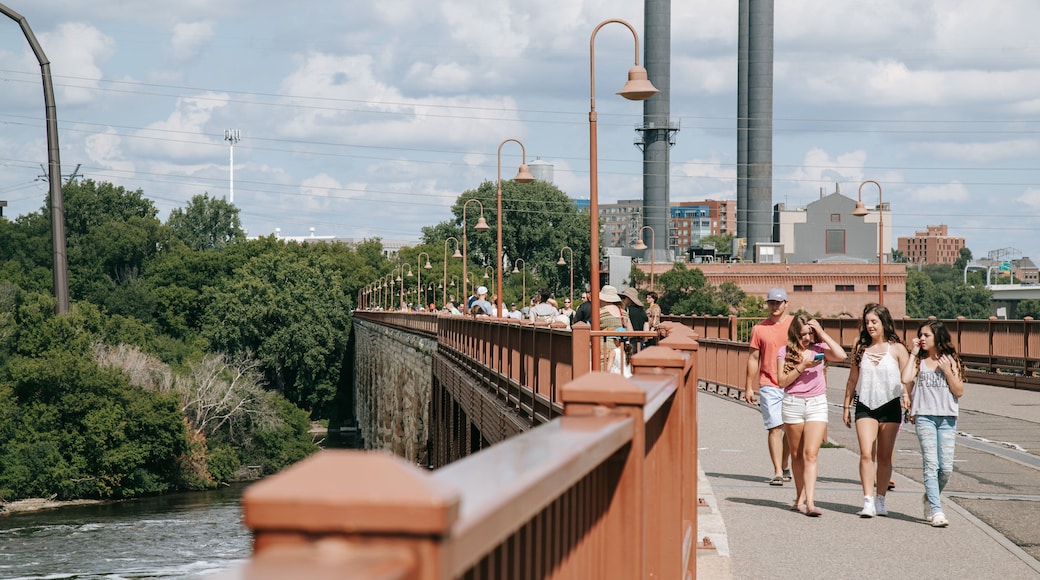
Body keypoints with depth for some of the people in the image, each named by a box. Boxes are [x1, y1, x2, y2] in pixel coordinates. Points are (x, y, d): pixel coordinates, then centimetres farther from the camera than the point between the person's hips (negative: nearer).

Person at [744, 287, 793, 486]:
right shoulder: (759, 329, 5)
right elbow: (753, 358, 8)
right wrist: (748, 387, 6)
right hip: (769, 386, -1)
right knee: (775, 428, -8)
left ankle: (784, 467, 24)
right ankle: (778, 472, -9)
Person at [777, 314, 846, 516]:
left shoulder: (819, 348, 5)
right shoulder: (785, 351, 2)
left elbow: (841, 355, -12)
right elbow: (783, 381, -5)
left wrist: (822, 334, -9)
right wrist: (802, 366, -16)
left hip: (817, 403, -1)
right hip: (793, 404, 1)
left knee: (811, 454, -10)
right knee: (796, 454, 10)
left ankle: (809, 502, -17)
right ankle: (800, 497, 22)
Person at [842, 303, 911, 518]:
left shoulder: (896, 349, 0)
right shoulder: (860, 349, 7)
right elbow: (852, 380, 13)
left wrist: (906, 396, -20)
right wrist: (846, 406, 13)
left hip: (890, 406, -1)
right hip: (865, 405, 1)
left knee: (885, 456, 5)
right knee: (866, 454, -12)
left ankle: (880, 501, 16)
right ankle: (868, 502, -15)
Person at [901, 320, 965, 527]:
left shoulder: (951, 361, 7)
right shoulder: (919, 361, 8)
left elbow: (959, 391, 2)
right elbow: (906, 379, -11)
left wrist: (947, 370, -9)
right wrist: (913, 354, -4)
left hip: (947, 418, 1)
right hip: (925, 417, -1)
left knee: (946, 468, -1)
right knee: (930, 464, -10)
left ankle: (930, 499, 25)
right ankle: (936, 511, -10)